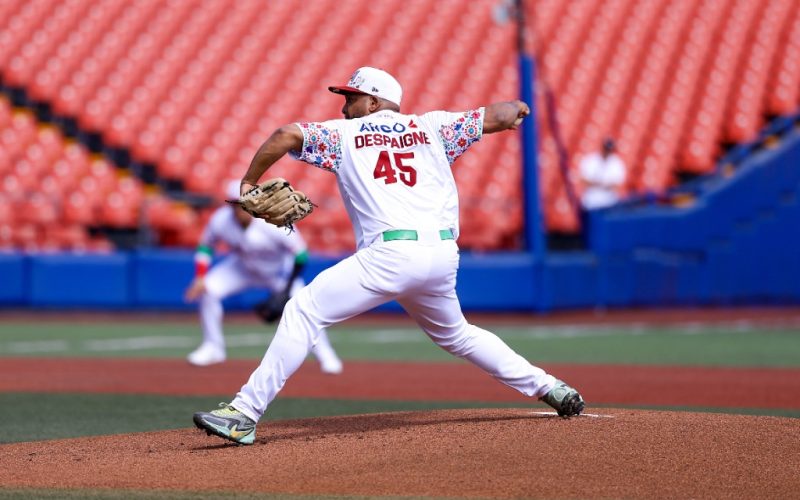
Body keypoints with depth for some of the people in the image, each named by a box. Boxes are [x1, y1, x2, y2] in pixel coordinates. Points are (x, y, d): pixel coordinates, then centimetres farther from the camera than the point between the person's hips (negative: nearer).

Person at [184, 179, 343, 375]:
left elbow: (300, 255, -25)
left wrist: (286, 290, -28)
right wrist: (200, 277, -19)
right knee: (207, 290, -17)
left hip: (278, 269, -3)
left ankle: (326, 356, 2)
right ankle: (213, 347, 2)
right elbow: (205, 246, -6)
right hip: (242, 267, 3)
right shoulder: (221, 220, -26)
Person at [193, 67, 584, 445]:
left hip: (391, 254, -6)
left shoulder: (344, 134, 13)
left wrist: (248, 183, 10)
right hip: (443, 256, 6)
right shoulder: (431, 127, 20)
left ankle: (244, 413, -17)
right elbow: (498, 117, 19)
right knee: (455, 335, 31)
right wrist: (515, 109, 42)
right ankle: (547, 386, 30)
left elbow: (287, 135, 0)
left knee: (303, 311, -5)